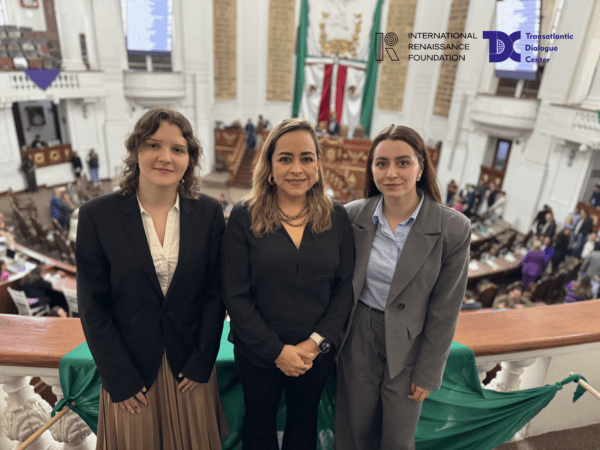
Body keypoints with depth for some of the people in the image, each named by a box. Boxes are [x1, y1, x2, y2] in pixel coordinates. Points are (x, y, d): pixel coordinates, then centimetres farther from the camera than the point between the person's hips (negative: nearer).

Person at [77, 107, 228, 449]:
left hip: (191, 366, 2)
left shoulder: (209, 212, -8)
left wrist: (201, 363, -5)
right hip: (130, 370, -1)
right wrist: (121, 380, -7)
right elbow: (93, 307, -8)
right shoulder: (98, 215, -12)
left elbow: (215, 292, -5)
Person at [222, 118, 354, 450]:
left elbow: (345, 287, -4)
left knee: (304, 422, 25)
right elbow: (235, 294, -13)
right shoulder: (244, 216, -13)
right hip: (257, 352, -1)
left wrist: (318, 342, -13)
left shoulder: (337, 217, -6)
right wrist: (276, 350, -15)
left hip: (317, 352, 2)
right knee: (260, 422, 23)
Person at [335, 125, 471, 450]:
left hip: (408, 346, -1)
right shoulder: (353, 215, -9)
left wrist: (427, 375, -4)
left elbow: (445, 310, -9)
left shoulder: (453, 228, -16)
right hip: (357, 340, 2)